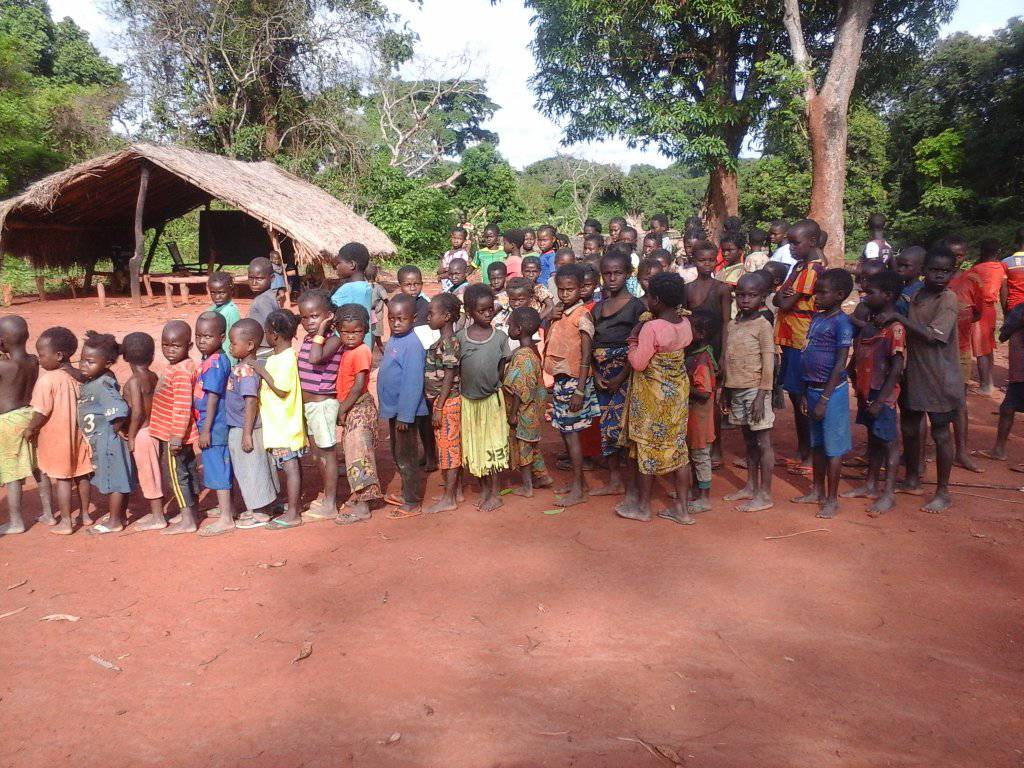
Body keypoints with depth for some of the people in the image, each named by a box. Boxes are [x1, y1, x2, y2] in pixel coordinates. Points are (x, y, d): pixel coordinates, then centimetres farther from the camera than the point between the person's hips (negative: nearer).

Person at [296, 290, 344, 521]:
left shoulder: (333, 339, -15)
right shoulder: (308, 338, 8)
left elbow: (316, 358, -34)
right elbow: (305, 367, 14)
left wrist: (320, 331, -26)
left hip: (323, 403, -9)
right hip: (308, 403, 9)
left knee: (327, 451, 0)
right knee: (317, 451, 19)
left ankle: (329, 505, 9)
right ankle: (326, 495, 35)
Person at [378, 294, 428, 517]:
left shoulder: (412, 344, -21)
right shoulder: (393, 340, 7)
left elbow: (412, 383, -24)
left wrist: (404, 415, -23)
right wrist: (394, 413, 16)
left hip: (405, 410, -9)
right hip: (393, 409, 9)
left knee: (407, 458, 2)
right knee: (398, 456, 21)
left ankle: (412, 504, 15)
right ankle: (407, 494, 37)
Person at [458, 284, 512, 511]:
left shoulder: (500, 337, -6)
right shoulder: (460, 337, -5)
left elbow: (501, 369, 2)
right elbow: (457, 368, 1)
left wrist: (493, 387, -2)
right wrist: (468, 387, -3)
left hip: (491, 398, -1)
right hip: (468, 399, 2)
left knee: (492, 444, 5)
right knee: (475, 444, 11)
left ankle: (495, 493, 13)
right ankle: (484, 488, 25)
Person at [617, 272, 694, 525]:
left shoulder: (652, 327, -23)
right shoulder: (685, 324, 0)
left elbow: (638, 363, -19)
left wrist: (633, 344, -3)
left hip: (653, 394, -7)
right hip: (678, 390, 7)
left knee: (647, 446, 7)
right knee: (677, 445, 12)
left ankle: (642, 506, 21)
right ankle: (682, 507, 18)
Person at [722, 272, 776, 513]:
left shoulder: (763, 325, -9)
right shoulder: (733, 324, 10)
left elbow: (768, 364, -12)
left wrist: (761, 395, -17)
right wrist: (725, 390, 14)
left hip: (755, 390, -7)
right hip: (736, 389, 7)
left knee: (763, 442, 1)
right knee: (748, 441, 16)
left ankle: (765, 495, 7)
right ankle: (751, 487, 27)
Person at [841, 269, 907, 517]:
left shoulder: (895, 328, -17)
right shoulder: (870, 320, 8)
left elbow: (897, 369, -19)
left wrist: (880, 401, -20)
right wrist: (860, 389, 13)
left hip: (883, 395, -8)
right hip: (866, 391, 8)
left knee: (888, 441, 2)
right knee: (873, 438, 17)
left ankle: (888, 494, 10)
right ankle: (870, 486, 29)